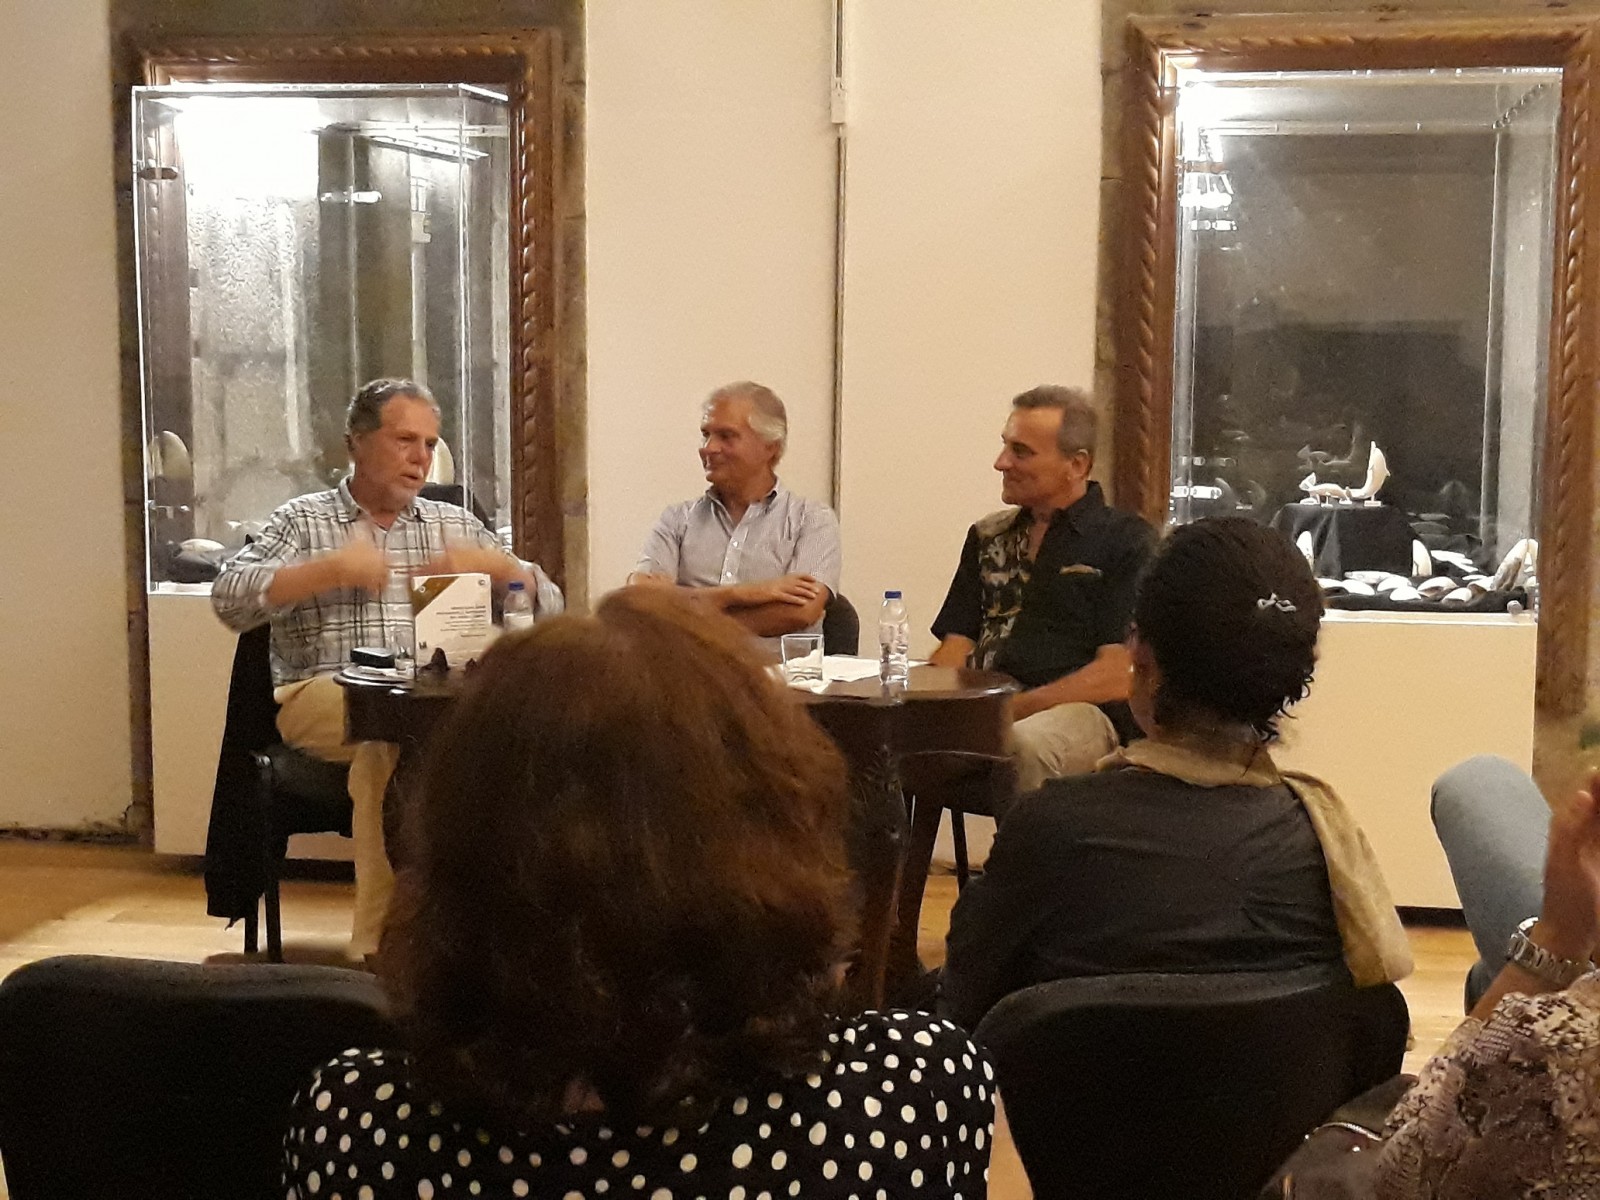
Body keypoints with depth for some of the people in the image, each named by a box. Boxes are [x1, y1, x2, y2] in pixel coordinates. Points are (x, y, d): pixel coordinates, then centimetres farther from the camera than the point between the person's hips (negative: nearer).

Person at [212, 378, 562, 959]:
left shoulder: (456, 526, 24)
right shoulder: (303, 520, 14)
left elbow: (548, 604, 20)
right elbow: (230, 599, -2)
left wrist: (493, 565, 1)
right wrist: (330, 570, -9)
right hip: (322, 696, -3)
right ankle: (377, 942, -28)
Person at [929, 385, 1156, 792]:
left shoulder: (1127, 541, 3)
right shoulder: (988, 537, 22)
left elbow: (1117, 678, -5)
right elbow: (955, 649, 17)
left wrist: (1012, 709, -13)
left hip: (1083, 713, -4)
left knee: (1024, 744, -39)